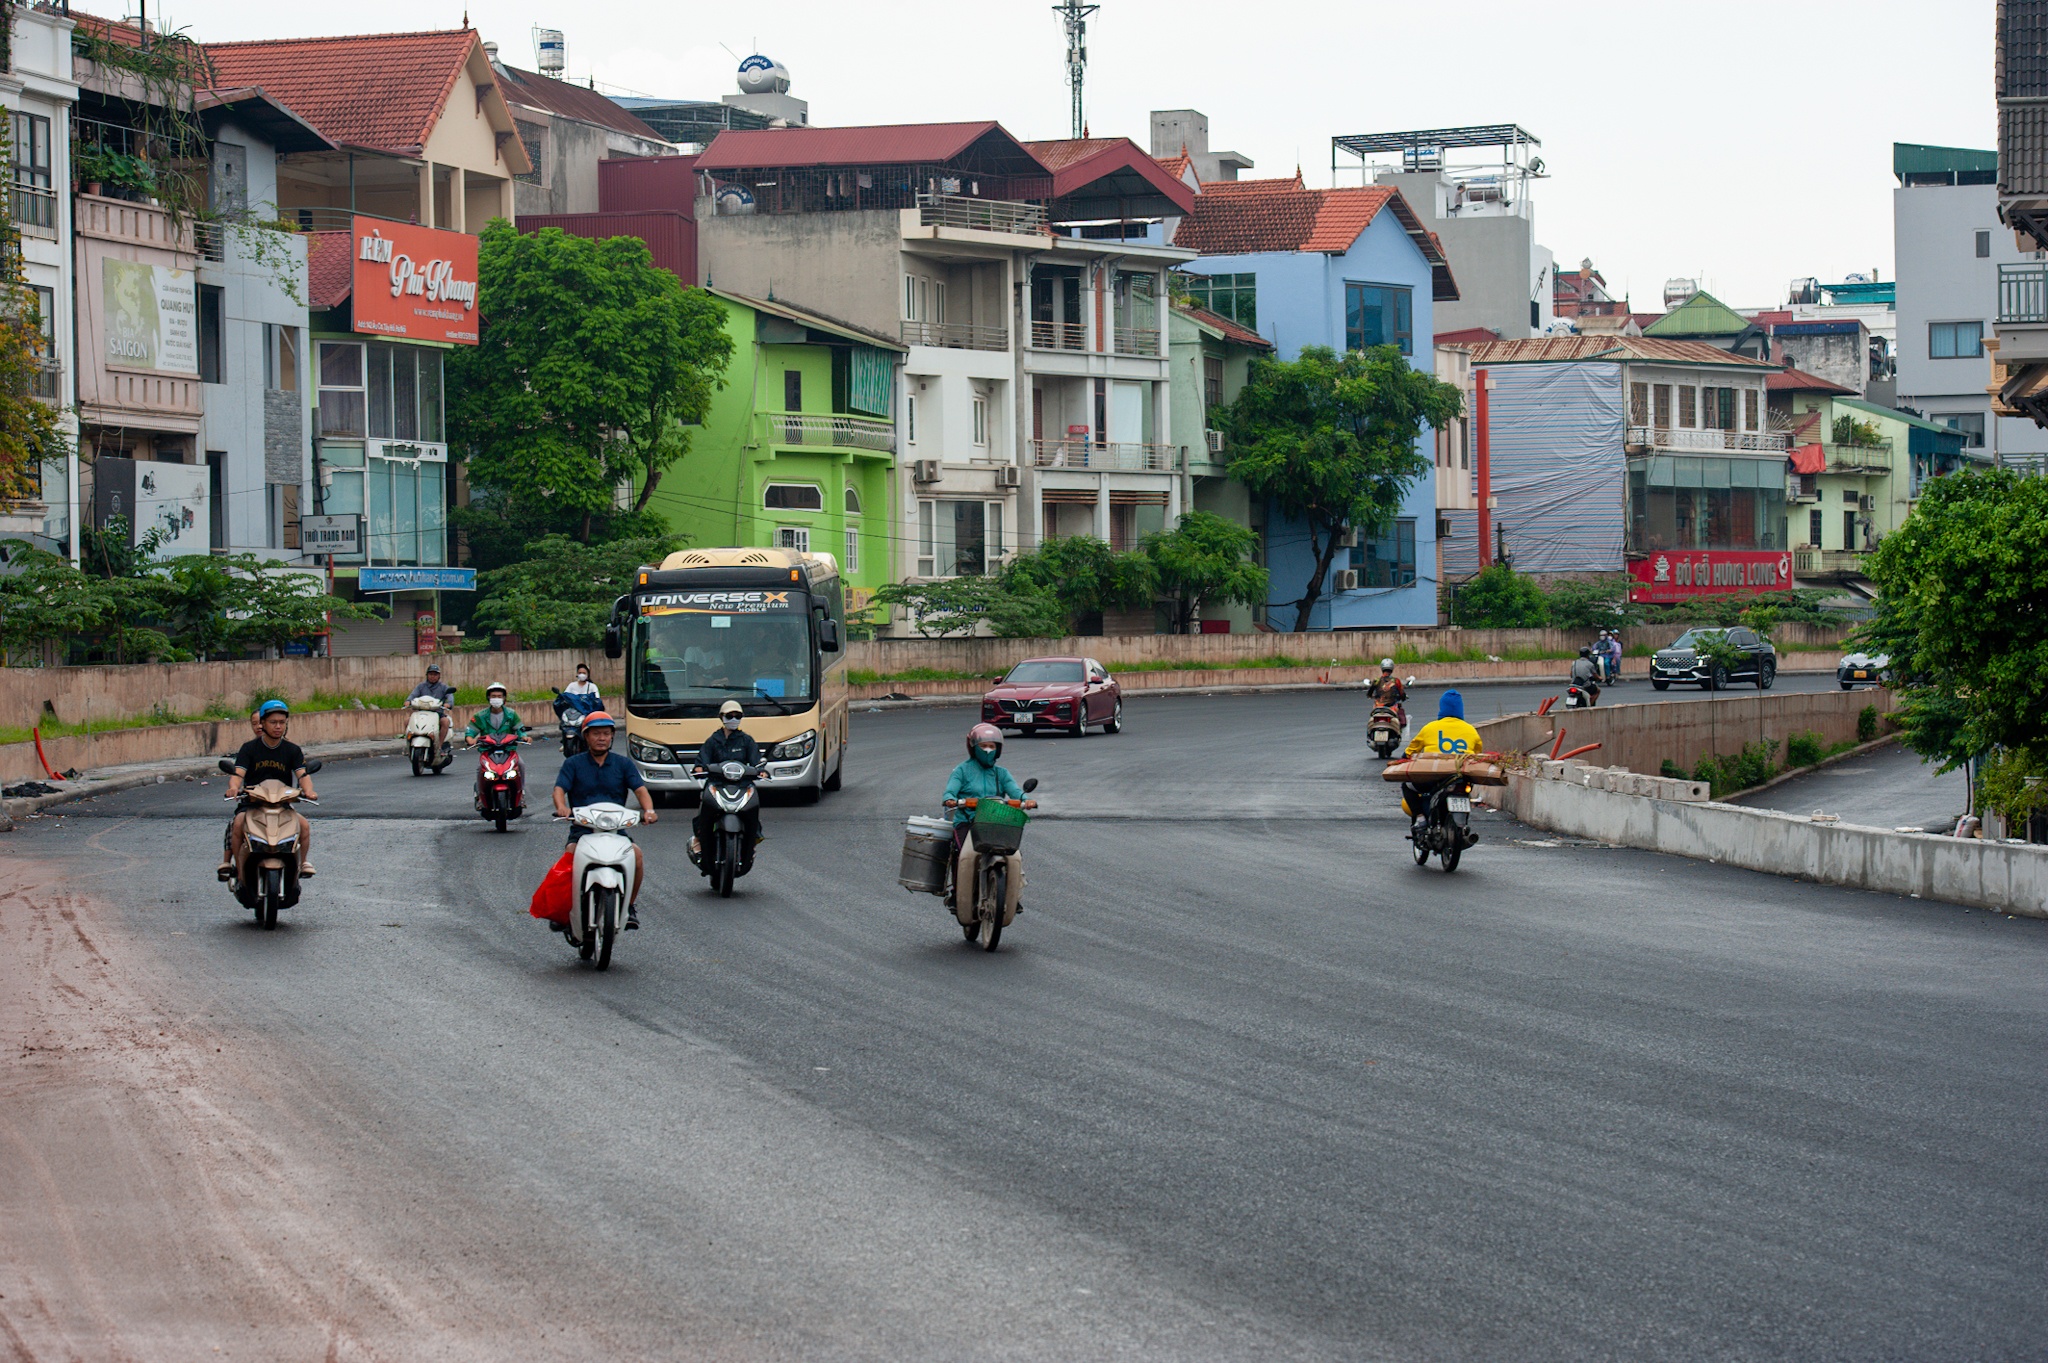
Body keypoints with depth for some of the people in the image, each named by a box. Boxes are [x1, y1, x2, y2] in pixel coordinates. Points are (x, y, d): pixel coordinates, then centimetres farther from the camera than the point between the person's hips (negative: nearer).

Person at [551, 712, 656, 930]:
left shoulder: (623, 763, 14)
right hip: (582, 830, -1)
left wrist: (648, 810, -20)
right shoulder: (573, 764, 11)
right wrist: (561, 807, -27)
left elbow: (640, 789, 2)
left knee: (637, 855, -27)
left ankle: (630, 905, -6)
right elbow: (559, 789, -3)